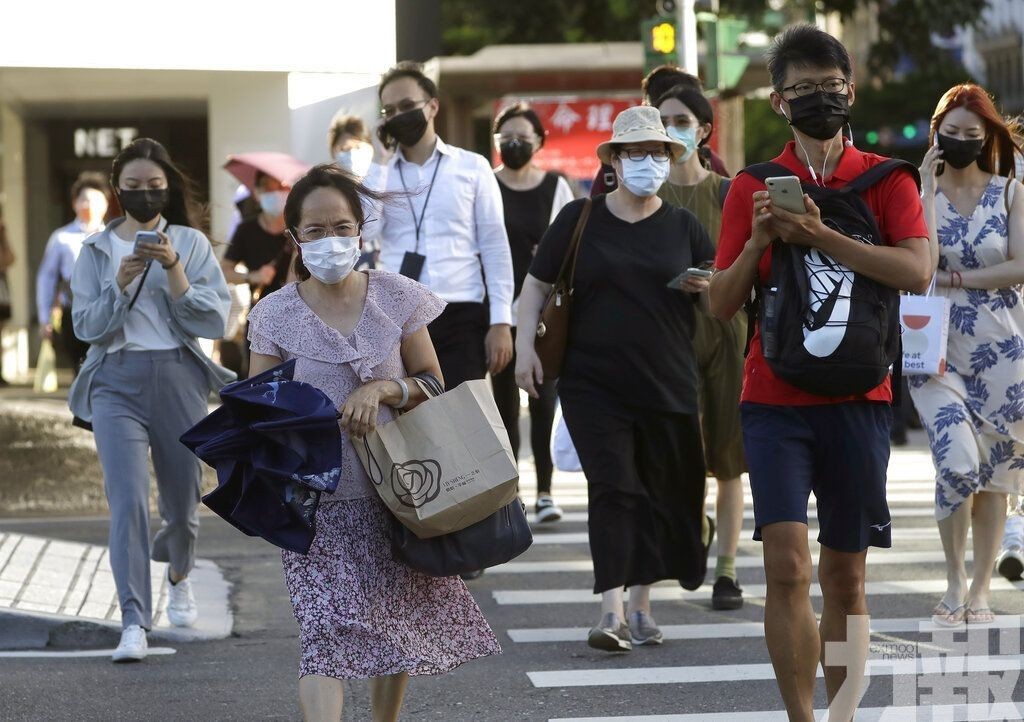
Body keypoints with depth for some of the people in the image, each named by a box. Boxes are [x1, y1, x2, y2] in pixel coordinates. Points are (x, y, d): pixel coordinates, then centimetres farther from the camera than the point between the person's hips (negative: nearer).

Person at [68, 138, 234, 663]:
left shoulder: (191, 244, 4)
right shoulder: (96, 250, 6)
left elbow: (216, 321, -5)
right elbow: (85, 325, 1)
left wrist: (174, 271, -16)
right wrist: (120, 285, -15)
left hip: (179, 378, 1)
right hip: (117, 382, -1)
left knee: (182, 499, 12)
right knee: (128, 501, -15)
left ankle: (179, 580, 44)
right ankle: (134, 623, -18)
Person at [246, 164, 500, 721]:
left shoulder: (396, 298, -1)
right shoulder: (274, 316, -3)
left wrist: (383, 390, -15)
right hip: (318, 498, -2)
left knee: (395, 624, 12)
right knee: (325, 630, -15)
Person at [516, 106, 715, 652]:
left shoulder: (682, 227, 8)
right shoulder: (579, 218, 3)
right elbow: (537, 284, 9)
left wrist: (706, 286, -6)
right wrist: (525, 345, -2)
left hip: (668, 383, 3)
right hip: (595, 386, -2)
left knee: (660, 493, 7)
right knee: (612, 488, -12)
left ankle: (640, 605, 21)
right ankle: (611, 611, -16)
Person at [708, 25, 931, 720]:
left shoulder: (887, 180, 4)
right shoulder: (753, 187, 7)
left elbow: (916, 271, -13)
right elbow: (722, 304, 6)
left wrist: (818, 235, -18)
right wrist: (759, 240, -11)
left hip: (857, 398, 0)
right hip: (776, 399, 0)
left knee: (844, 575, 7)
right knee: (787, 566, -12)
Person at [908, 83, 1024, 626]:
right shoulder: (919, 191, 2)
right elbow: (920, 264, -14)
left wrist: (957, 280, -9)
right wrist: (928, 190, -13)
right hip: (939, 350, -1)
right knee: (958, 464, -16)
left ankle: (980, 591, 15)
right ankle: (954, 582, 3)